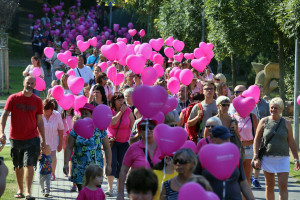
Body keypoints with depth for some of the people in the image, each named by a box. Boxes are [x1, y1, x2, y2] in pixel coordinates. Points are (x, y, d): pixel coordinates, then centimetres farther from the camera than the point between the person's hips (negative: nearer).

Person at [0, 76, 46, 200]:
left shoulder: (37, 101, 3)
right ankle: (20, 189, 29)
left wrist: (43, 139, 8)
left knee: (29, 165, -12)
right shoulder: (13, 98, -1)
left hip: (32, 138, -1)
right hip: (15, 138, 1)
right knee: (18, 166, 13)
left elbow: (39, 121, 9)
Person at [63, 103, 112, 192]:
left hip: (95, 165, -1)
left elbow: (107, 148, 8)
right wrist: (66, 164, -3)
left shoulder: (100, 130, 4)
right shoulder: (76, 130, 4)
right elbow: (69, 148, 5)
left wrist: (108, 165, 2)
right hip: (79, 167, 1)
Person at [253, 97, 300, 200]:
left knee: (283, 186, -8)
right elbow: (257, 140, 4)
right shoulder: (264, 121, 2)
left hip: (283, 158, 0)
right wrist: (256, 157, -4)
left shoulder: (286, 123, 4)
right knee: (269, 186, 8)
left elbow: (291, 142, 9)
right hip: (267, 157, 0)